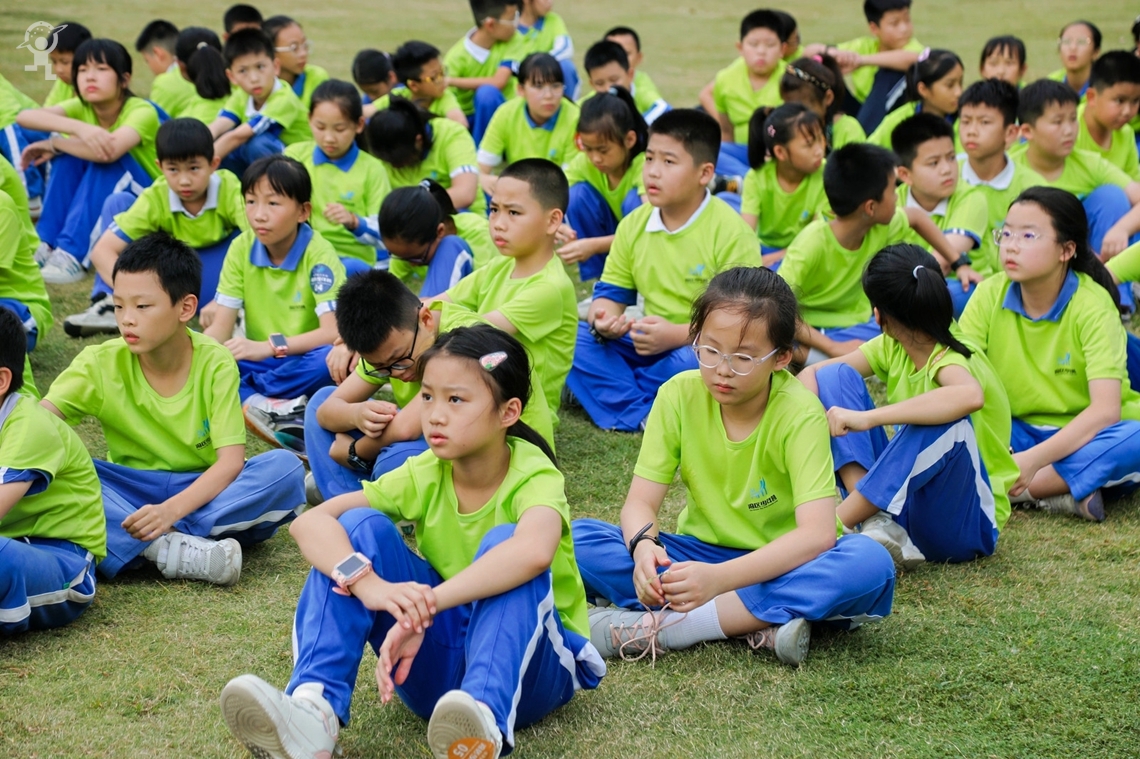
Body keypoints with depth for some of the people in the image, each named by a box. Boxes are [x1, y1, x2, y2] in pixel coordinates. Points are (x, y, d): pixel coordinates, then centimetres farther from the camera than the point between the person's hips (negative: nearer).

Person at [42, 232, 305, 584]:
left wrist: (171, 510, -33)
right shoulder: (102, 363, -7)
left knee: (285, 468, -28)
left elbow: (231, 460, -17)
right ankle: (181, 549, -40)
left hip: (204, 490, -1)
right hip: (130, 495, 1)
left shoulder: (215, 363, -11)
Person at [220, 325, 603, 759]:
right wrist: (369, 584, -38)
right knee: (360, 527, -15)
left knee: (503, 542, -32)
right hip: (439, 656, 4)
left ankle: (487, 717, -55)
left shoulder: (534, 475, -19)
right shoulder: (424, 476, -5)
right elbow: (311, 522, -18)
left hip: (527, 662, -4)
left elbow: (534, 552, -44)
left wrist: (423, 608, -48)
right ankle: (314, 706, -33)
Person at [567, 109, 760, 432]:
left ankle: (608, 390, -16)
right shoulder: (634, 224, 4)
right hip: (650, 344, 6)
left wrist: (677, 334, -30)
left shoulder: (731, 233, -15)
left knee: (694, 361, -39)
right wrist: (602, 319, -17)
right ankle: (639, 415, -28)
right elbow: (611, 292, 8)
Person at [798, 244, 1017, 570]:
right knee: (834, 377, -4)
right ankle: (875, 520, -21)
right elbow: (811, 373, 3)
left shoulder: (950, 360, -22)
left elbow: (970, 396, -47)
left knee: (947, 419, -37)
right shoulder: (893, 347, 1)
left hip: (967, 520, -7)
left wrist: (868, 417, -49)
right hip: (902, 500, 7)